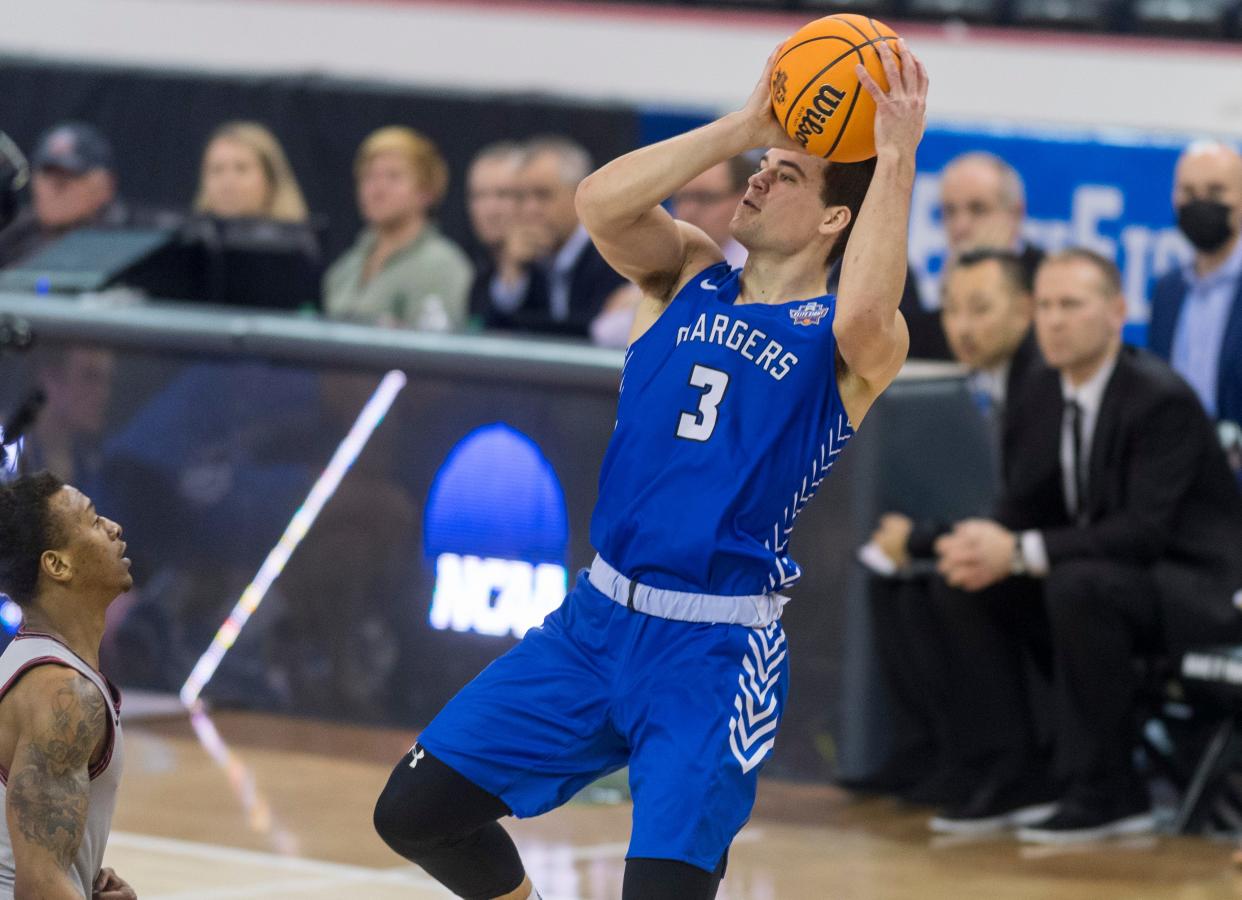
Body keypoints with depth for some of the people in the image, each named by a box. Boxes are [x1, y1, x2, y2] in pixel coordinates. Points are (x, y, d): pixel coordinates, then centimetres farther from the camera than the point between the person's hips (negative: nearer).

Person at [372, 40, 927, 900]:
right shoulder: (690, 276, 8)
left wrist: (895, 159, -26)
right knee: (414, 810, 6)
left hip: (716, 652, -6)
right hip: (599, 618, 6)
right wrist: (746, 126, -13)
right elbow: (601, 201, -11)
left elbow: (863, 317, -32)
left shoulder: (849, 346, -6)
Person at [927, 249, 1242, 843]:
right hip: (1099, 576, 9)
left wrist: (1019, 553, -33)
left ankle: (1105, 792, -25)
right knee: (964, 589, -7)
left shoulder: (1161, 398, -21)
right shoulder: (1044, 395, 5)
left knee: (1078, 585, -37)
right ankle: (1014, 779, -6)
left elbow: (1145, 530, -28)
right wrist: (984, 545, -17)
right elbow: (1023, 505, 9)